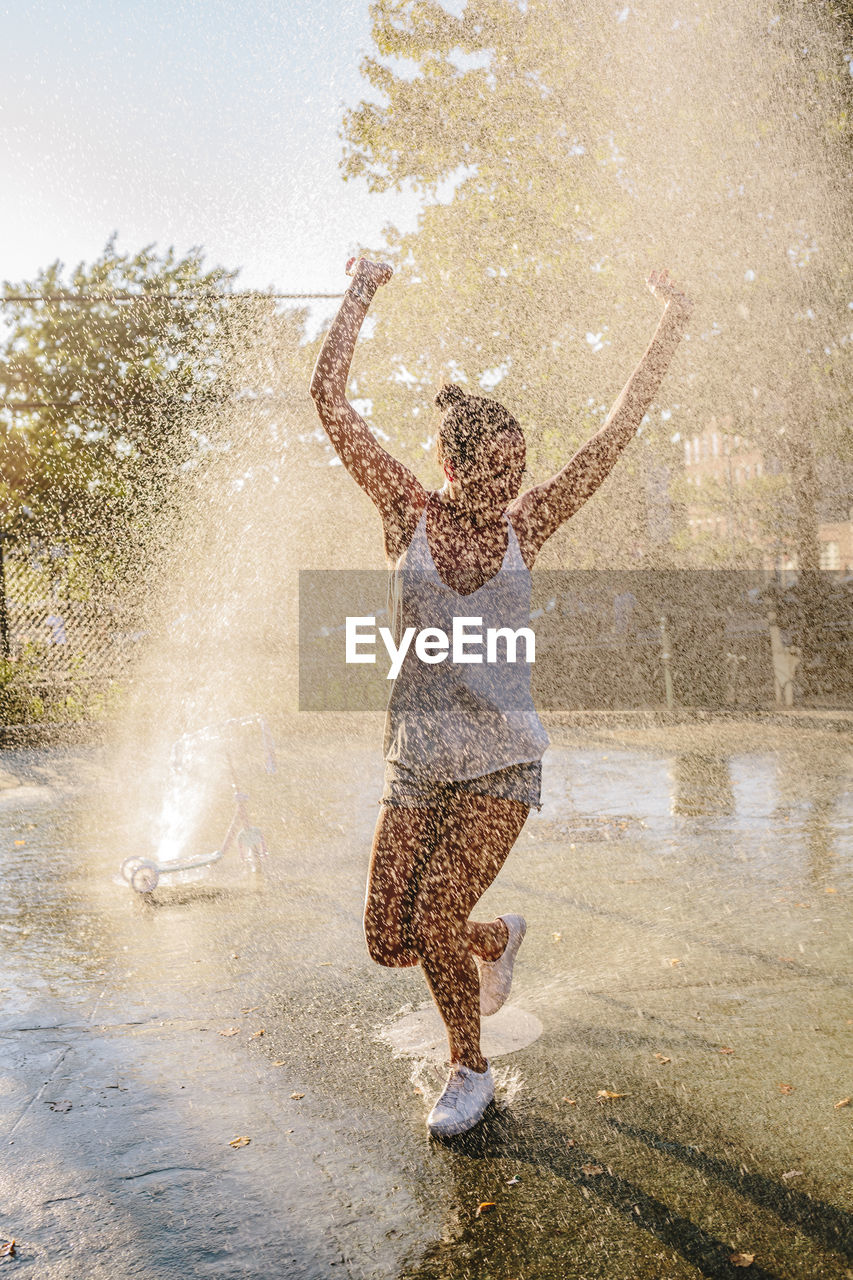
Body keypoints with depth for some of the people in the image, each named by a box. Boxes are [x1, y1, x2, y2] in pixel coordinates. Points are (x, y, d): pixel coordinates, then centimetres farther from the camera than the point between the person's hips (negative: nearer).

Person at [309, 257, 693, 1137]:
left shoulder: (524, 526, 0)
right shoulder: (408, 514, -2)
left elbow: (618, 431, -1)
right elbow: (329, 401, -7)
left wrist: (670, 329, -3)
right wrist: (361, 295, -5)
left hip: (502, 759, -1)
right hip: (416, 759, 2)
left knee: (435, 916, -12)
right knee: (389, 941, 2)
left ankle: (470, 1071, 17)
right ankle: (497, 940, 35)